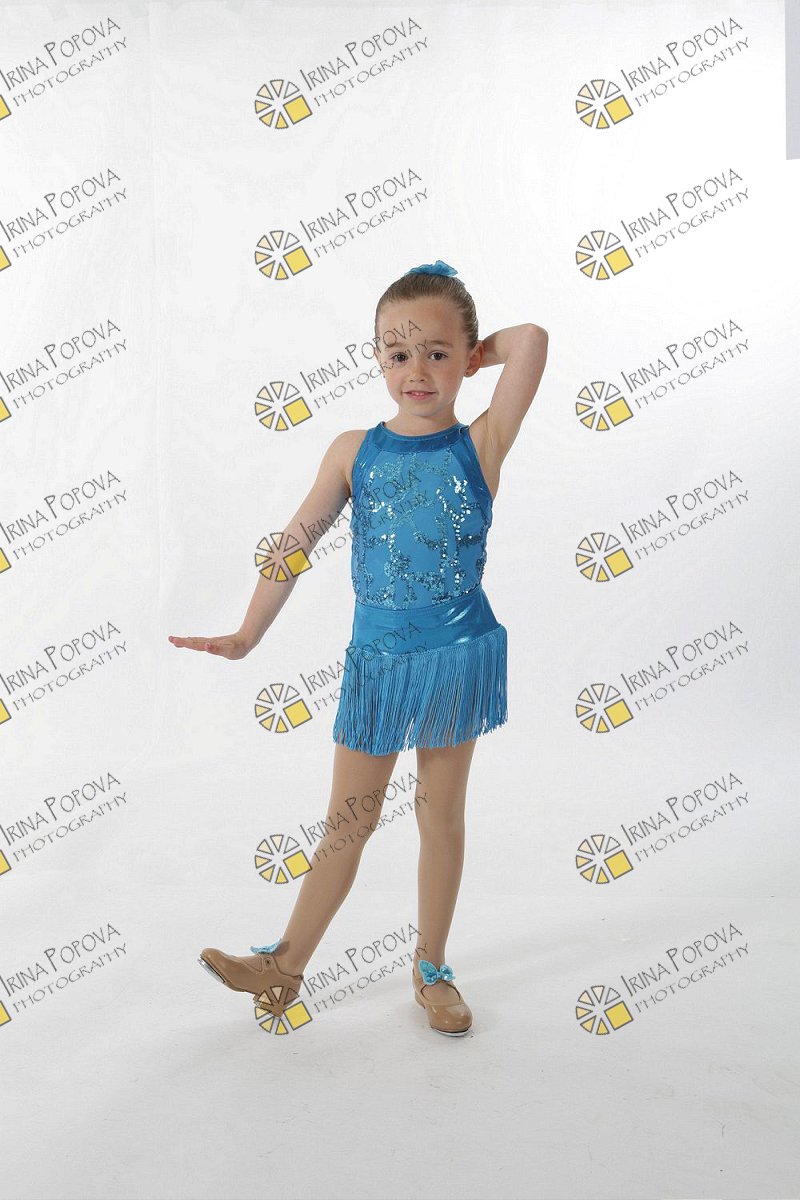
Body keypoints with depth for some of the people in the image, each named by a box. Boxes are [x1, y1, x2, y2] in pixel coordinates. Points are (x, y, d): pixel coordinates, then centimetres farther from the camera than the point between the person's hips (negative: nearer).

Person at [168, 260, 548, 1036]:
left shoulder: (482, 443, -7)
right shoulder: (354, 451, -1)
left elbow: (531, 339, -19)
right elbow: (296, 540, 1)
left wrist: (470, 355, -2)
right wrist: (247, 635, -1)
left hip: (457, 655, -1)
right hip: (376, 659, 1)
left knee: (441, 813, 13)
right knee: (347, 819, 12)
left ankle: (430, 967, 30)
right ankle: (288, 964, 26)